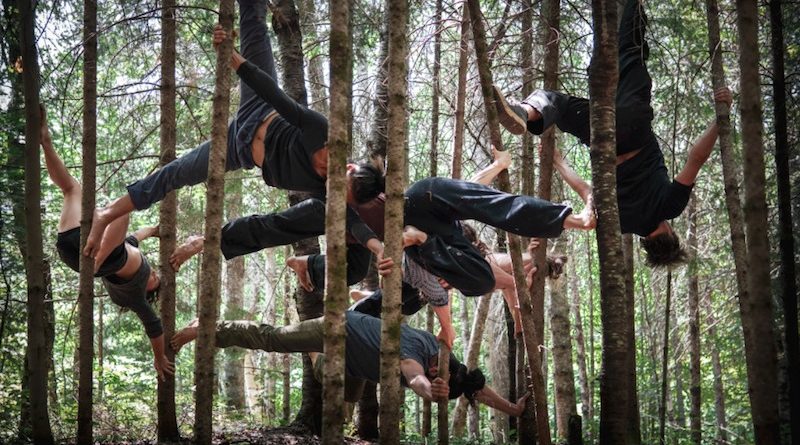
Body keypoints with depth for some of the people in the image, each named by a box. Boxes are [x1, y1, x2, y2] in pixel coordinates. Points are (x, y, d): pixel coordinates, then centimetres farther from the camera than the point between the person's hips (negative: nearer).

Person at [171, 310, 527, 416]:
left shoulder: (441, 352, -13)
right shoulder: (417, 357, -37)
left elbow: (476, 387, -1)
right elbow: (416, 379, -63)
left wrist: (512, 408, -2)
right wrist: (430, 391, -84)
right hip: (337, 329, -8)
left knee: (348, 395, 26)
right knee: (268, 339, -3)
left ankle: (316, 357, 52)